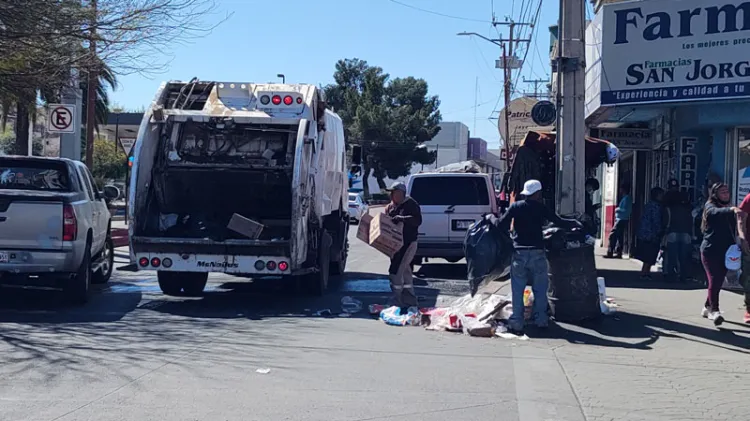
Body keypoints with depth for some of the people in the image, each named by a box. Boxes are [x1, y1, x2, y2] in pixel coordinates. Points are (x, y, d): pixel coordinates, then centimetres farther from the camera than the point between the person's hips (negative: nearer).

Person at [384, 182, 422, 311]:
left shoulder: (411, 204, -10)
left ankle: (397, 302, -9)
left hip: (407, 243, -9)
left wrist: (402, 219, -30)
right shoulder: (390, 207, 14)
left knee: (395, 271, -14)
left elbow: (418, 220, -21)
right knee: (405, 271, 15)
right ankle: (410, 301, 25)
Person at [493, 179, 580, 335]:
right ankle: (540, 320, 16)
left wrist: (494, 220, 17)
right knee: (540, 289, 13)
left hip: (519, 253, 0)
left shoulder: (516, 207, 1)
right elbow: (559, 222, 4)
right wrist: (576, 223, 21)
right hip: (537, 253, 0)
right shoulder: (542, 208, 1)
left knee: (517, 290, 3)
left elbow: (502, 225, -4)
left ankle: (516, 323, 1)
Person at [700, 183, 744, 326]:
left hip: (725, 251, 6)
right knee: (714, 280, -15)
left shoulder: (727, 208, 14)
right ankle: (714, 310, -18)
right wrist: (732, 209, -48)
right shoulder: (710, 206, -5)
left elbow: (732, 229, 14)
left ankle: (707, 307, 23)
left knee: (718, 281, 8)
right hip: (710, 250, -6)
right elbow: (717, 212, -29)